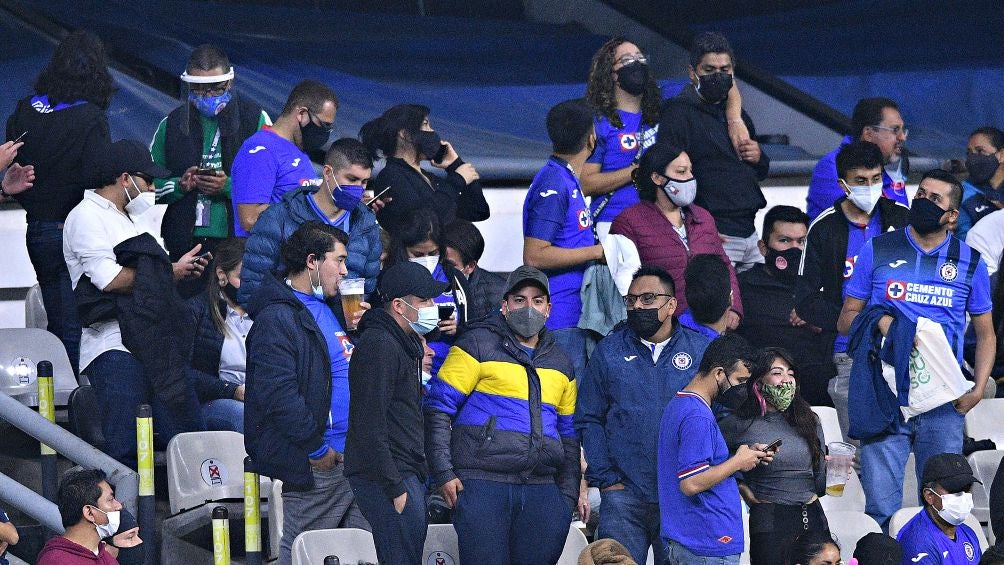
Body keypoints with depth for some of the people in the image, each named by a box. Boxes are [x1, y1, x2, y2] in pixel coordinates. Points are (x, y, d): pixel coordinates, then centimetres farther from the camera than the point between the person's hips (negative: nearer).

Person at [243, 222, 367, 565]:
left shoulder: (329, 310, 18)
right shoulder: (277, 318, -12)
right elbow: (278, 394, -21)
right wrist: (317, 449, -17)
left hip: (354, 457, 9)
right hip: (318, 465, -9)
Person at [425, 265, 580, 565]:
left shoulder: (560, 363, 20)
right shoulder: (478, 345, 2)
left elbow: (569, 434, 25)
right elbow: (438, 409, -2)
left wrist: (569, 494, 15)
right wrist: (443, 473, -10)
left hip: (541, 491, 5)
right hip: (482, 484, -5)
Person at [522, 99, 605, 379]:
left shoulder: (569, 182, 16)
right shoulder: (553, 185, -15)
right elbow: (534, 256, -20)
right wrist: (597, 251, -16)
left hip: (577, 318, 10)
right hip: (560, 321, -10)